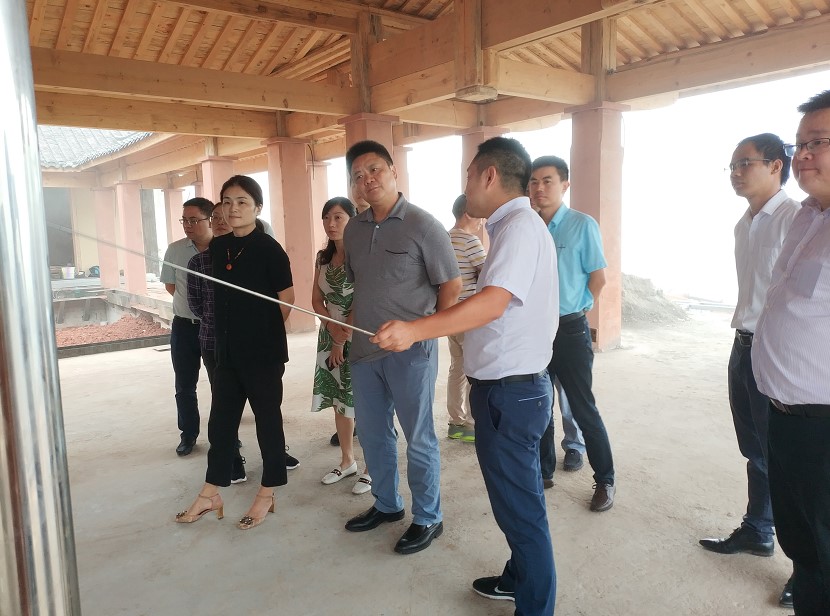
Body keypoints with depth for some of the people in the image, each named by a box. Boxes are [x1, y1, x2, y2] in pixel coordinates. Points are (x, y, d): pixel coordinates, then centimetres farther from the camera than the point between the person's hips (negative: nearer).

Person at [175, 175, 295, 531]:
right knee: (220, 420, 13)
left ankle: (267, 494, 22)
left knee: (267, 419, 7)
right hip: (227, 351, 6)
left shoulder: (268, 248, -11)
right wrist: (241, 329, 11)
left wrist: (262, 333, 2)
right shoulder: (218, 247, 7)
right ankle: (211, 494, 27)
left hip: (263, 353, -6)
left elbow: (287, 301, -9)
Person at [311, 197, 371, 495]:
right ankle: (347, 461, 27)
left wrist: (343, 339, -9)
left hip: (358, 337, -6)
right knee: (338, 400, 12)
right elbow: (316, 299, 10)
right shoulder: (323, 257, 9)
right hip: (330, 336, 7)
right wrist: (333, 330, -6)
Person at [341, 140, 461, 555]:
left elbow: (452, 287, -7)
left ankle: (427, 519, 24)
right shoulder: (353, 229, 8)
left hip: (410, 352, -6)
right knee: (372, 434, 18)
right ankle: (386, 505, 38)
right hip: (364, 350, 7)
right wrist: (350, 328, 11)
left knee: (418, 439, 6)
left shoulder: (422, 226, -10)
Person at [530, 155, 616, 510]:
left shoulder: (582, 225, -8)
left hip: (569, 330, -5)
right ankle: (544, 471, 31)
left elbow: (598, 278, -4)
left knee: (583, 409, 3)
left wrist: (574, 309, 3)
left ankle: (604, 480, 20)